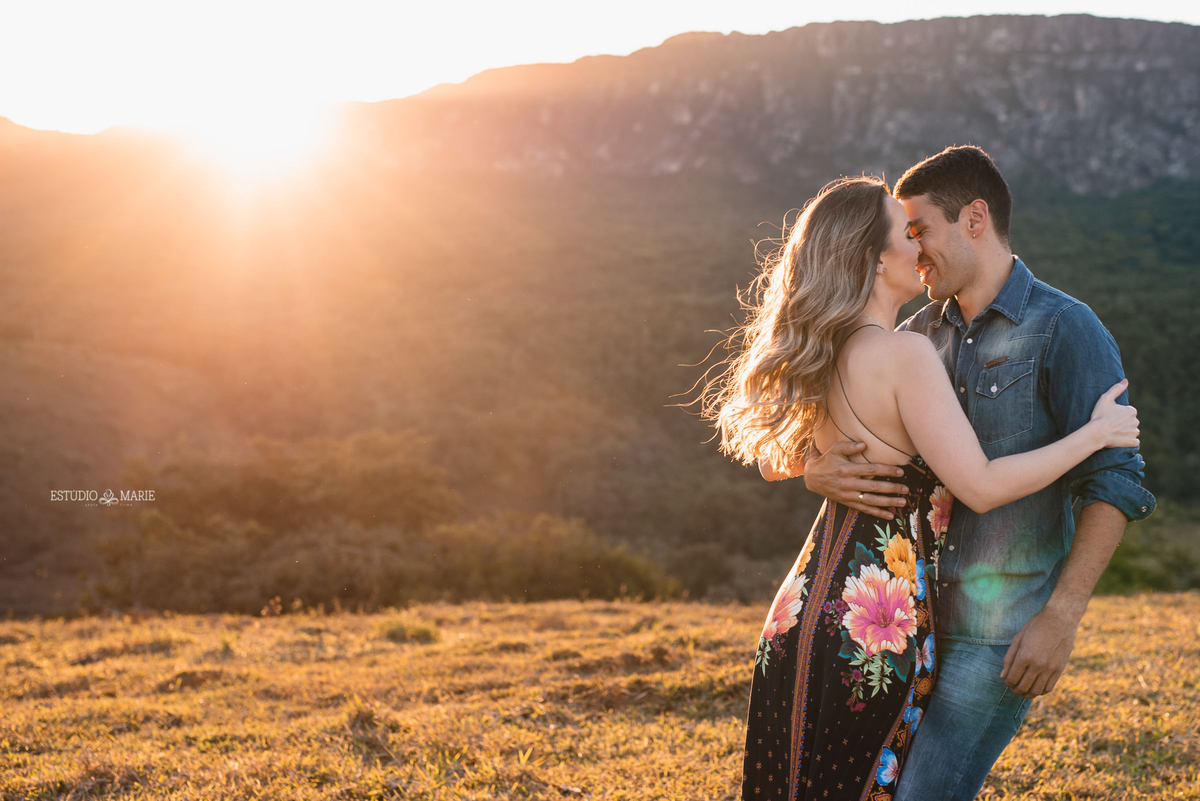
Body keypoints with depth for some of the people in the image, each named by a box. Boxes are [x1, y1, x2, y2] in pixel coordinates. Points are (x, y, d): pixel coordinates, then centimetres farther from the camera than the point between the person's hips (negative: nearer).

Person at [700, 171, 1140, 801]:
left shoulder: (821, 358, 6)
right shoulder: (905, 355, -18)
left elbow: (774, 462, 21)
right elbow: (981, 487, -20)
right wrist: (1094, 433, -8)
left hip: (812, 603, 8)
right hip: (873, 621, -8)